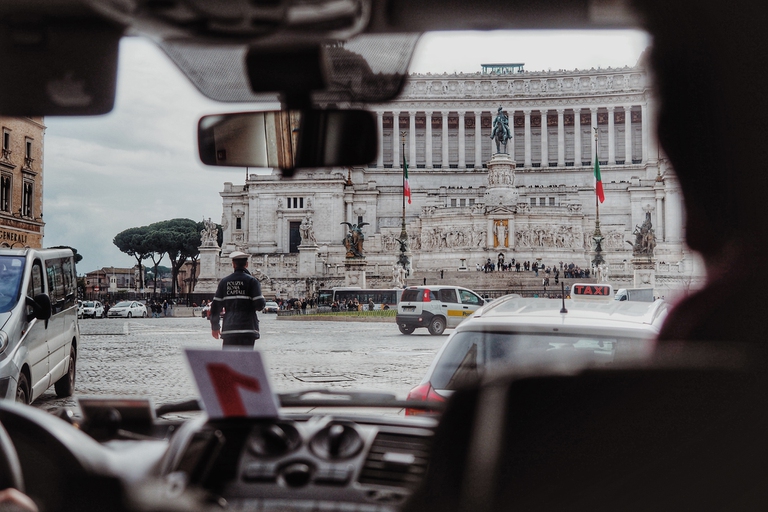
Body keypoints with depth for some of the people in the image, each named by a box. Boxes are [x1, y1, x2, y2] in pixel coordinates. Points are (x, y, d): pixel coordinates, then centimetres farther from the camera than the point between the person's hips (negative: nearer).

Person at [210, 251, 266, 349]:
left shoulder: (224, 281, 8)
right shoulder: (252, 281, -3)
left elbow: (216, 306, 8)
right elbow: (259, 305, -10)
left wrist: (215, 326, 17)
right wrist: (262, 299, 14)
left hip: (229, 327, 3)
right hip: (247, 327, -3)